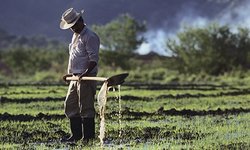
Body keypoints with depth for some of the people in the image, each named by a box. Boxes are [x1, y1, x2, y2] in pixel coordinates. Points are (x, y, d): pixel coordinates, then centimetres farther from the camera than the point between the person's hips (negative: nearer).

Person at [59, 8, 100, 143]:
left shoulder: (90, 37, -13)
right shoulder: (75, 36, 18)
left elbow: (94, 59, -19)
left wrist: (85, 73, -29)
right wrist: (70, 73, 18)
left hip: (86, 78, -10)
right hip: (75, 77, 10)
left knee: (86, 108, -6)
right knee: (70, 106, 11)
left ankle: (88, 137, 0)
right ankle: (76, 135, 17)